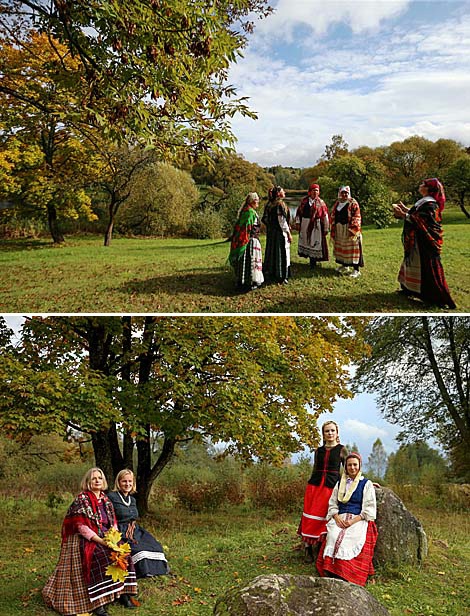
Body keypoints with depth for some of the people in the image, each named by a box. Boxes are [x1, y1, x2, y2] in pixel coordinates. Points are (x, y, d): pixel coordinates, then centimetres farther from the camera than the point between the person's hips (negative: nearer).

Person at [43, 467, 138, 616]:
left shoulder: (106, 500, 11)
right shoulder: (81, 499, -9)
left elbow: (113, 522, 14)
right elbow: (81, 526, -16)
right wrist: (101, 541, -22)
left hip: (105, 538, 7)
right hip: (86, 541, -7)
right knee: (101, 560, -30)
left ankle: (123, 593, -6)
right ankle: (97, 603, -28)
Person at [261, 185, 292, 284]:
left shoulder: (270, 204, 8)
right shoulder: (280, 204, -16)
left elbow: (265, 219, 11)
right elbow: (282, 221, -18)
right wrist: (288, 233, -13)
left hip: (271, 232, 8)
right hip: (280, 232, -8)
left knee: (272, 252, 15)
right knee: (281, 253, -1)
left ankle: (270, 272, 25)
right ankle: (281, 276, 4)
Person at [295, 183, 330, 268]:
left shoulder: (320, 202, -2)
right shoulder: (304, 200, 5)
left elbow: (325, 216, -2)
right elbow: (299, 211, 8)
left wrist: (326, 228, -6)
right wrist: (298, 222, 0)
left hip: (316, 226, -3)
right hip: (305, 225, 3)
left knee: (314, 242, 0)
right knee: (305, 241, 10)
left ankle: (313, 260, 12)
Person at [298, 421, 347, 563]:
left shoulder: (341, 449, 2)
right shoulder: (318, 450, 12)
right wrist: (310, 486, 17)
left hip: (331, 486, -3)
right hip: (315, 485, 3)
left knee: (323, 517, -6)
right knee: (310, 517, -1)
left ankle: (319, 548, 7)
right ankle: (308, 549, 6)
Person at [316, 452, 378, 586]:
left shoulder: (366, 484, 8)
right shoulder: (340, 484, 20)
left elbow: (369, 508, 1)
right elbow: (332, 504, 17)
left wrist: (354, 520, -12)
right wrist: (337, 517, -4)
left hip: (359, 520, -3)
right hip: (340, 518, 3)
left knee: (349, 539, -32)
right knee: (333, 536, -28)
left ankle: (344, 576, -28)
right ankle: (331, 573, -28)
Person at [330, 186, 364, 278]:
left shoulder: (353, 203, -8)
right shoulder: (337, 203, 11)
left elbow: (356, 217, -12)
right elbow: (333, 216, 16)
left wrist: (352, 230, -19)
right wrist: (333, 229, 10)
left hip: (349, 230, -6)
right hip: (339, 230, 7)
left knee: (352, 249, -6)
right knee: (341, 248, 14)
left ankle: (356, 270, -4)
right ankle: (344, 266, 28)